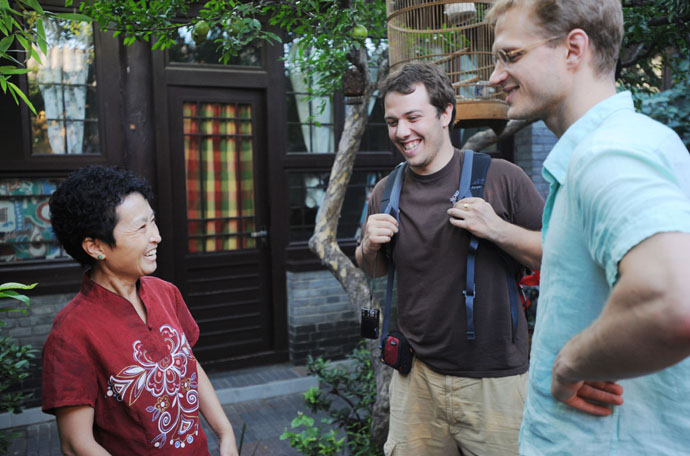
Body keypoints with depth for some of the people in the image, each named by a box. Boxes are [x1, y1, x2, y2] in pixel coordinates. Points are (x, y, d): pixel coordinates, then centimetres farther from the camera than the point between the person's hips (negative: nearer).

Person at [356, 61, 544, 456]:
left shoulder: (501, 178, -10)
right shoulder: (385, 193, 3)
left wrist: (497, 229, -21)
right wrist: (370, 247, -5)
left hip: (494, 379, -3)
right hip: (416, 375, 3)